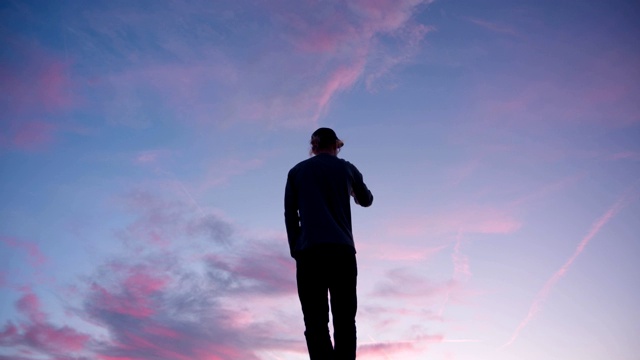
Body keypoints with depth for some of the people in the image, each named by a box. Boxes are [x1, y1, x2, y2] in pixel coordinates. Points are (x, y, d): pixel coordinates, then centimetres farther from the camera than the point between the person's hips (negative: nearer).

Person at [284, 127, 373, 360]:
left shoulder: (296, 172, 15)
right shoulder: (346, 168, 15)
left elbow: (290, 214, 9)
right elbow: (366, 200, 31)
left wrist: (295, 250, 10)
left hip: (309, 250, 0)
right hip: (342, 250, 0)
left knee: (316, 322, -3)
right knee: (344, 321, 2)